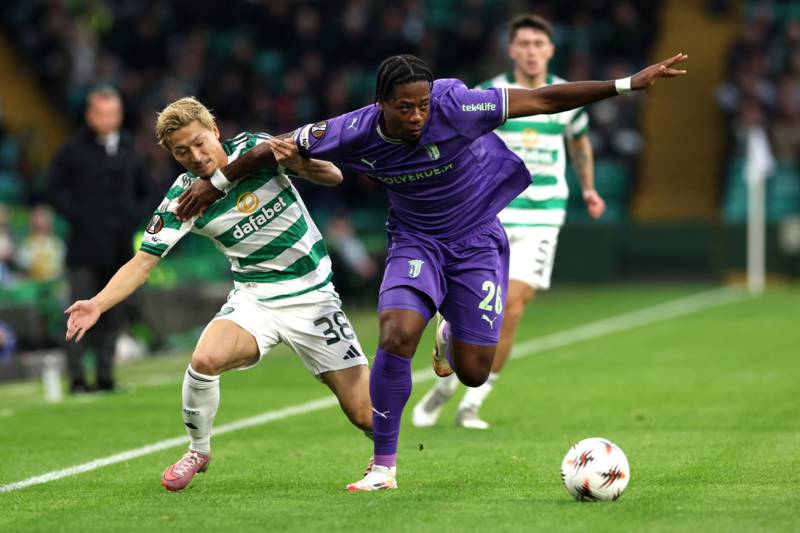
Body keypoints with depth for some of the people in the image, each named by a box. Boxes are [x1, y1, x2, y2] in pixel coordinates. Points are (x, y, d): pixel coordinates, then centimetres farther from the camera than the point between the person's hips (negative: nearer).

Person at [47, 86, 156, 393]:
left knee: (113, 316, 7)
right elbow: (55, 189, 0)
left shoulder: (129, 151, 12)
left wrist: (135, 219, 6)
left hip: (119, 248, 4)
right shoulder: (74, 151, -1)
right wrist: (76, 216, -9)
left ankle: (105, 376, 12)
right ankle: (76, 376, -5)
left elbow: (148, 192, 20)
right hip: (85, 245, -4)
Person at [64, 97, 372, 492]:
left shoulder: (255, 148, -8)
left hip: (312, 296, -1)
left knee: (364, 415, -9)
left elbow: (334, 177, -4)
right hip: (254, 298, 1)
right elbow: (143, 262, -7)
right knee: (204, 359, -31)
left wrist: (300, 163, -26)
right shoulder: (182, 200, -8)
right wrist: (97, 304, -23)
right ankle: (198, 451, -3)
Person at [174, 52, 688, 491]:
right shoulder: (356, 132, -21)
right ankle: (384, 466, -11)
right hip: (416, 241, 1)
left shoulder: (454, 105, -28)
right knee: (396, 333, -26)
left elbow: (543, 99, -25)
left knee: (472, 373, -3)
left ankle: (451, 337, 38)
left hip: (477, 240, -1)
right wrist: (215, 183, 1)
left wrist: (629, 84, -27)